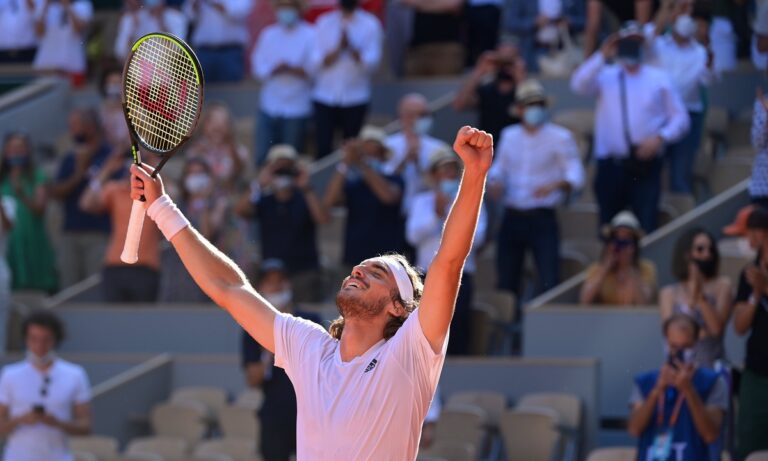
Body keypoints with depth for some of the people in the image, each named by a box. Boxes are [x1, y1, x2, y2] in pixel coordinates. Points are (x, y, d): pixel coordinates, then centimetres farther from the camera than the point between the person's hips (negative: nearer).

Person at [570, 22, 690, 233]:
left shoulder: (659, 79, 8)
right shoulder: (606, 76, 10)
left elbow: (680, 118, 7)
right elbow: (578, 85, -10)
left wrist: (660, 138, -10)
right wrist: (602, 56, -13)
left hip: (645, 165, -1)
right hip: (611, 165, 1)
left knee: (646, 225, -10)